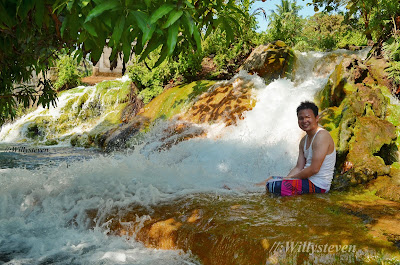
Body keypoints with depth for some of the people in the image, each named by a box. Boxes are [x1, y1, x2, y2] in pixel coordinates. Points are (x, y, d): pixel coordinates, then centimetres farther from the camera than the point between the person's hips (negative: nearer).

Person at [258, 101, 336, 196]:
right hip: (307, 179, 9)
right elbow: (298, 168, 12)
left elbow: (314, 169, -23)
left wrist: (289, 178, -13)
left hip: (317, 185, -9)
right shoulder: (304, 140, 13)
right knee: (272, 179, 14)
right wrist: (285, 179, -4)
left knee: (274, 186, -21)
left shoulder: (322, 136, -17)